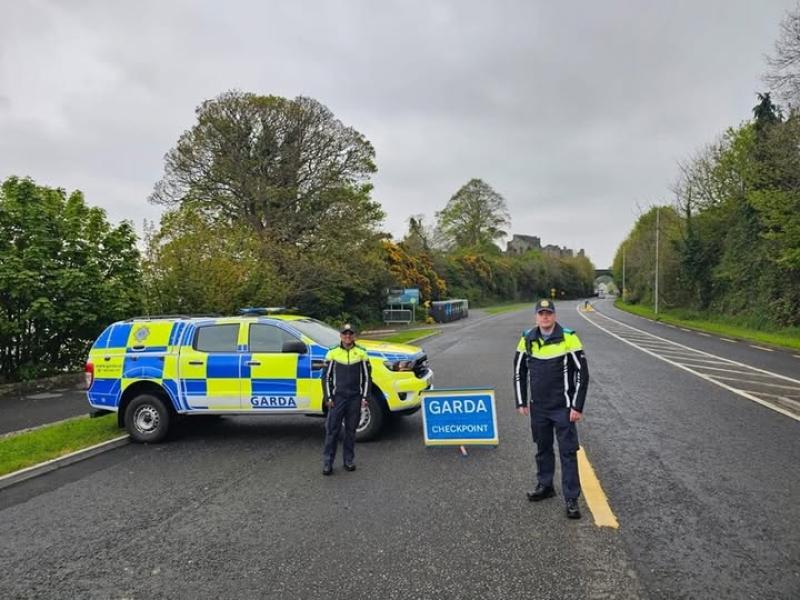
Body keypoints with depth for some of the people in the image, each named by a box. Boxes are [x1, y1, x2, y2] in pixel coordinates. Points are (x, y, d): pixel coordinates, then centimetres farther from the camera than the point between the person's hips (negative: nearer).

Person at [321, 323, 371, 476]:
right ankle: (327, 462, 6)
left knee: (351, 430, 9)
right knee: (332, 430, -1)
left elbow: (366, 377, 7)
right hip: (337, 397, -1)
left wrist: (364, 397, 0)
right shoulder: (333, 353, 2)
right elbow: (326, 377, 4)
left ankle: (349, 460, 20)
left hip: (355, 398, 1)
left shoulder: (361, 353, 3)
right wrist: (328, 397, -2)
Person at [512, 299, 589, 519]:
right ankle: (545, 486, 34)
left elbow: (582, 373, -9)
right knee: (542, 449, 17)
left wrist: (577, 406, -11)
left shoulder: (568, 338, -12)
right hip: (538, 408, 4)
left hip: (563, 408, -4)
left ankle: (571, 499, 9)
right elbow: (519, 371, 10)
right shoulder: (527, 339, 0)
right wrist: (521, 402, 7)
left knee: (568, 452, 0)